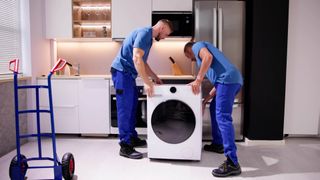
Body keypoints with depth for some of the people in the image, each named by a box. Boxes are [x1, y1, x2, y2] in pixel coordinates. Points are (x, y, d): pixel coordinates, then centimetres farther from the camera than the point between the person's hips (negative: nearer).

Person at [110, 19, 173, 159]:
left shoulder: (148, 37, 17)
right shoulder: (145, 33, -14)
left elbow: (142, 62, 23)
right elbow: (136, 58, -26)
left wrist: (155, 77, 17)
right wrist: (147, 82, -26)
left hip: (128, 73, 10)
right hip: (122, 71, -10)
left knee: (132, 107, 15)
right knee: (125, 109, -8)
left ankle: (132, 138, 27)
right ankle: (125, 147, -3)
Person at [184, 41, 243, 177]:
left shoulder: (197, 45, 13)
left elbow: (208, 57, -13)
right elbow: (217, 81, 32)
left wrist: (198, 80, -14)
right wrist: (207, 98, 32)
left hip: (228, 79, -10)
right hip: (233, 79, 10)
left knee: (223, 117, -16)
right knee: (214, 108, 25)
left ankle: (232, 163, -20)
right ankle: (218, 144, 34)